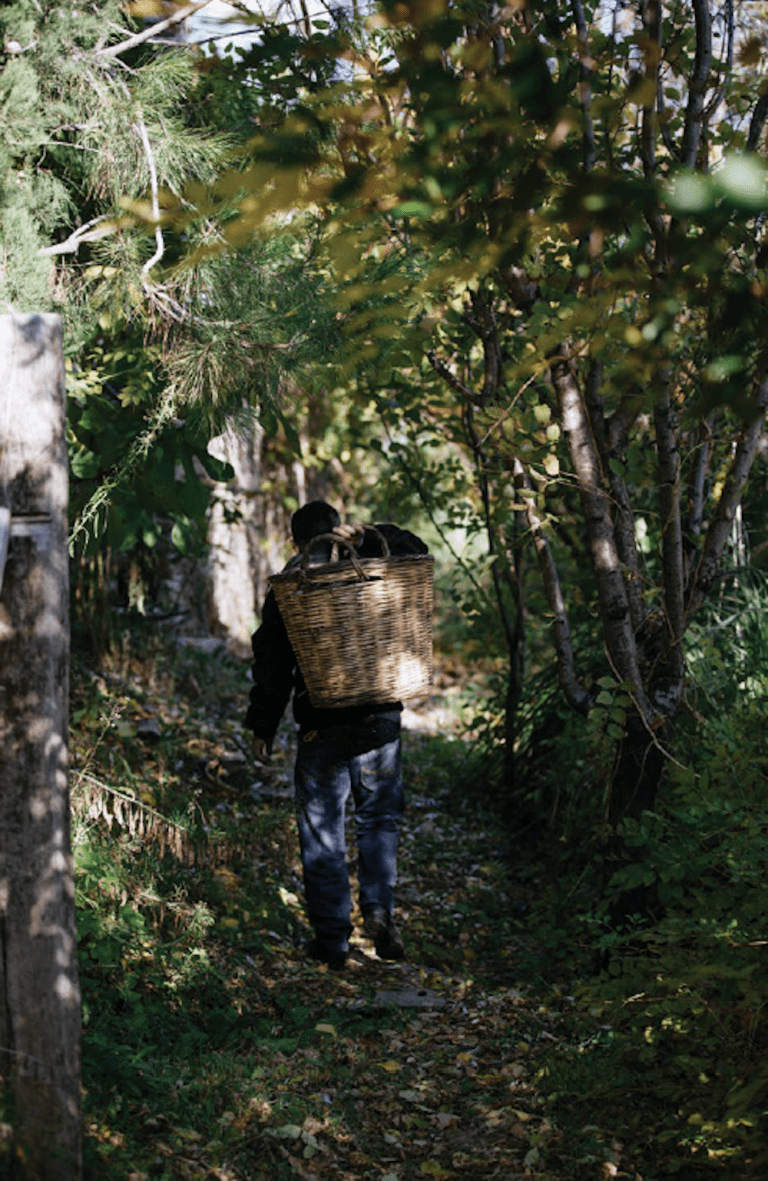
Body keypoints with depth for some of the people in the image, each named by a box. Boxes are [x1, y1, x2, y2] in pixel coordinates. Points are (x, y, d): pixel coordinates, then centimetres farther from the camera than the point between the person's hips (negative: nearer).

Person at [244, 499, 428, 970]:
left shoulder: (285, 593, -2)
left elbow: (272, 666, -1)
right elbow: (415, 550, 12)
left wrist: (263, 728, 8)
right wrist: (367, 538, -4)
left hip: (321, 731, -2)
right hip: (380, 721, 2)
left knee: (323, 835, 6)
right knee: (379, 822, 17)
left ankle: (332, 939, 8)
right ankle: (380, 911, 1)